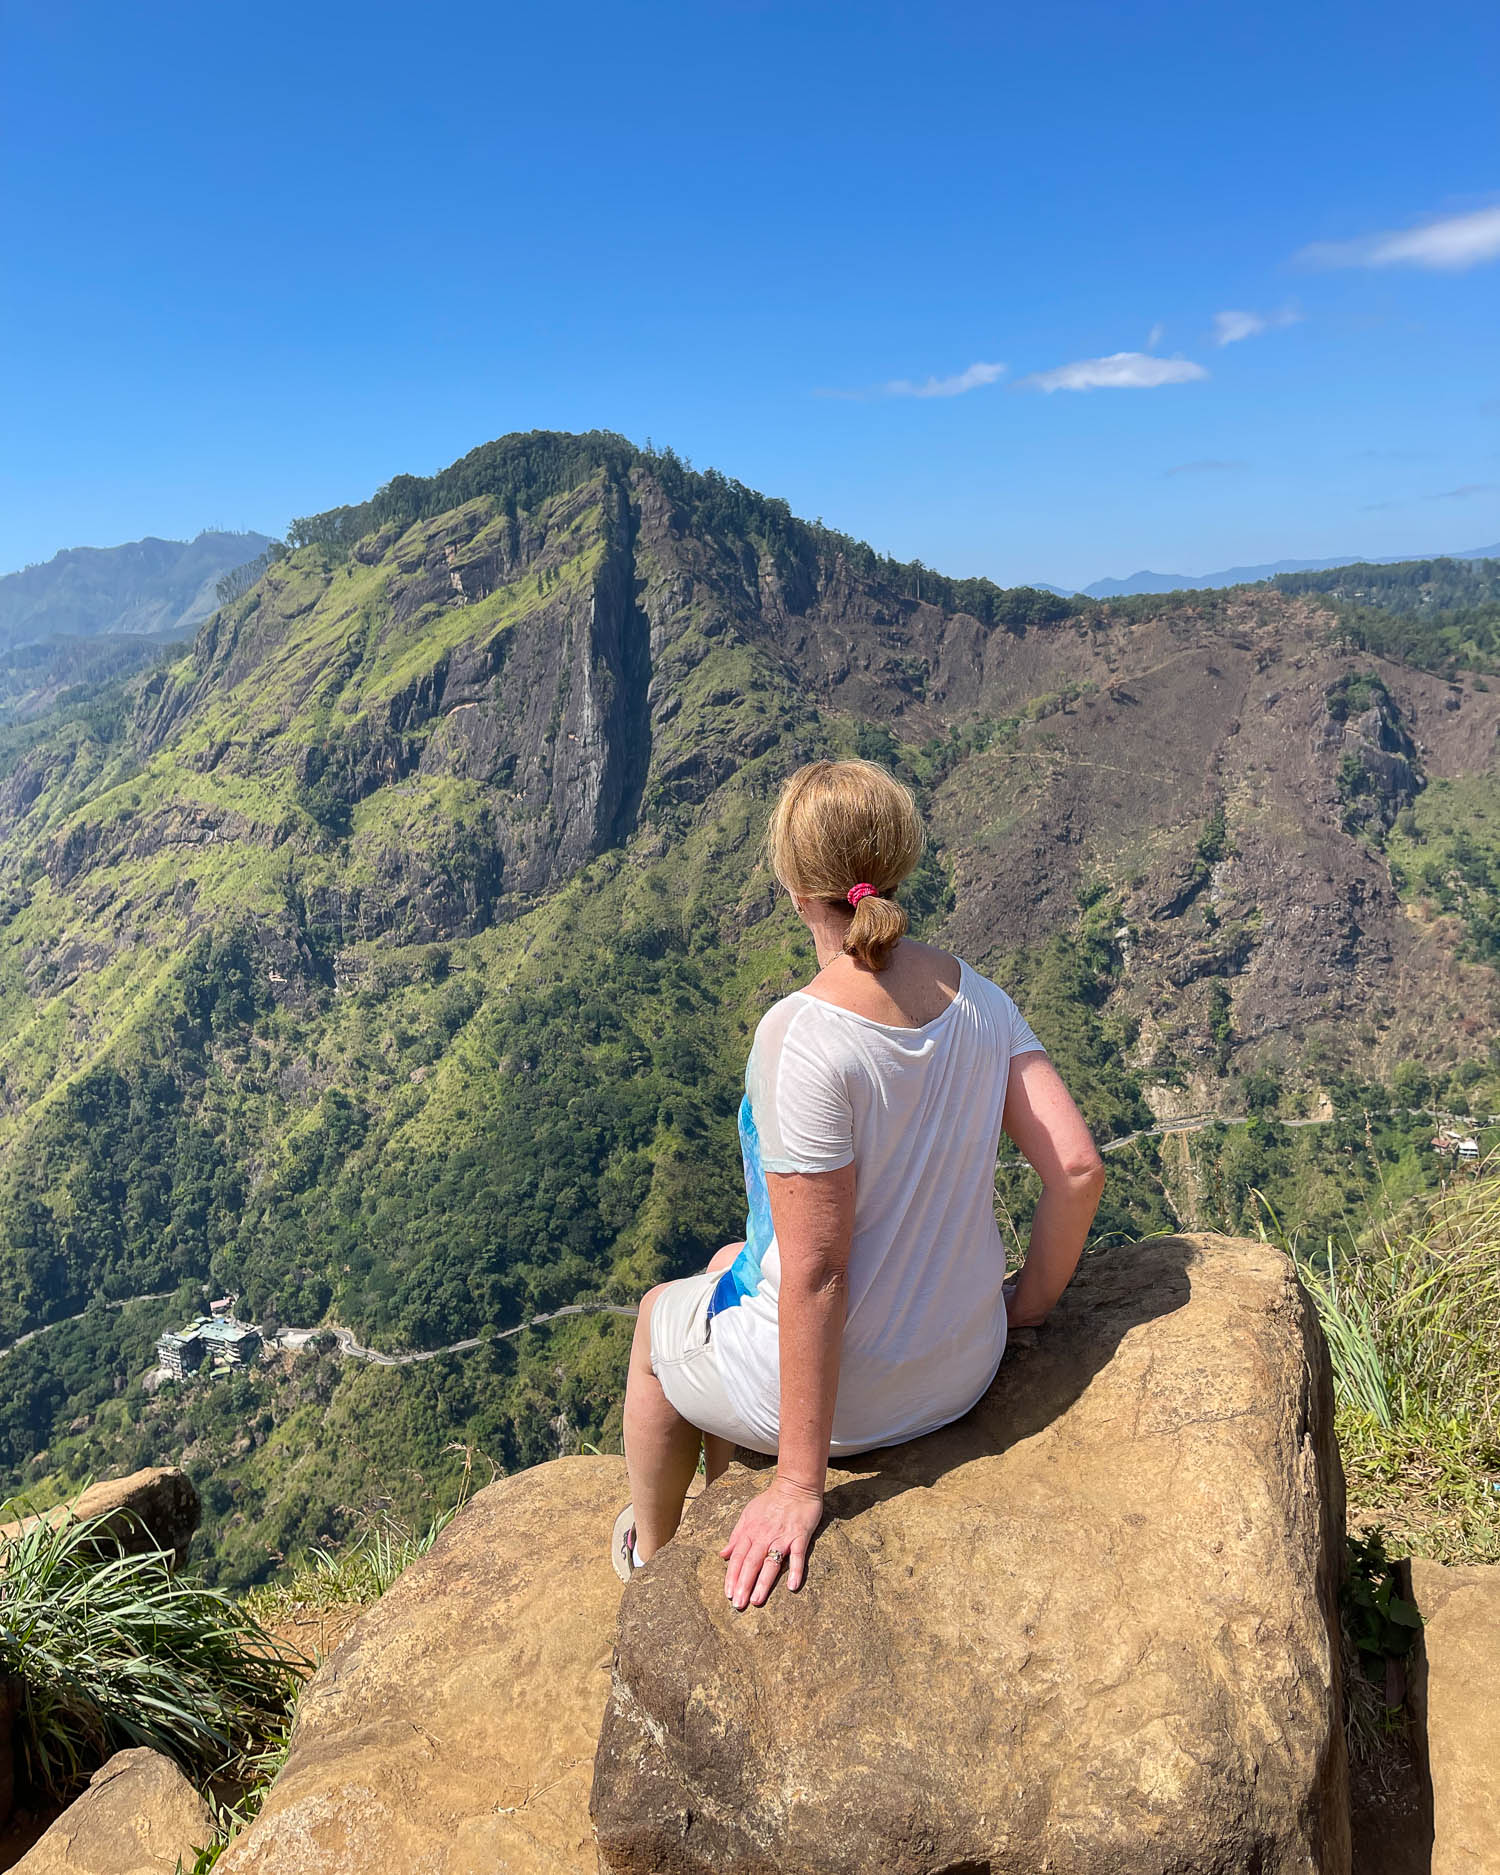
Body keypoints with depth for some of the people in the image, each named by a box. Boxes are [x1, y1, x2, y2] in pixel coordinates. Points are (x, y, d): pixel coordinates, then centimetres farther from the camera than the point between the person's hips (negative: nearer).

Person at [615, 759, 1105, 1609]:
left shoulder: (802, 1038, -30)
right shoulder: (977, 995, -10)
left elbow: (816, 1274, -28)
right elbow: (1078, 1168, -10)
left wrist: (801, 1483, -18)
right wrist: (1027, 1305, 6)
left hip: (833, 1384, -6)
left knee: (659, 1316, 27)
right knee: (729, 1262, 32)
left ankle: (651, 1555, 52)